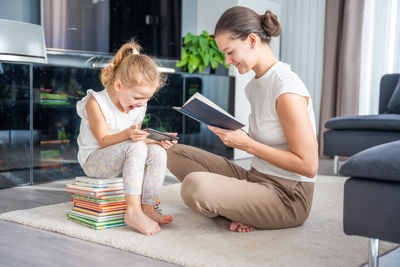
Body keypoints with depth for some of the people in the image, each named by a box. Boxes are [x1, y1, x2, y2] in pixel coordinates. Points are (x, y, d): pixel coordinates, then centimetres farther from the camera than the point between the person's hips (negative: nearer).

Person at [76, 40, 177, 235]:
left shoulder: (139, 107, 2)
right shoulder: (96, 102, -17)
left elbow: (138, 137, 10)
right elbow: (104, 141, -19)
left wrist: (156, 140, -11)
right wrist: (127, 134, -39)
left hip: (121, 159, 6)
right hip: (93, 161, -6)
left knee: (158, 152, -21)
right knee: (136, 147, -34)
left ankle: (147, 207, -22)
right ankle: (133, 212, -39)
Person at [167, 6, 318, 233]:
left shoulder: (286, 89, -19)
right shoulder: (254, 85, 10)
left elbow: (308, 166, -20)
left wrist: (247, 144, -20)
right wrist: (231, 134, -1)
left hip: (288, 197, -9)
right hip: (256, 179, 9)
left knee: (194, 185, -32)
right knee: (176, 154, 3)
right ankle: (241, 210, -4)